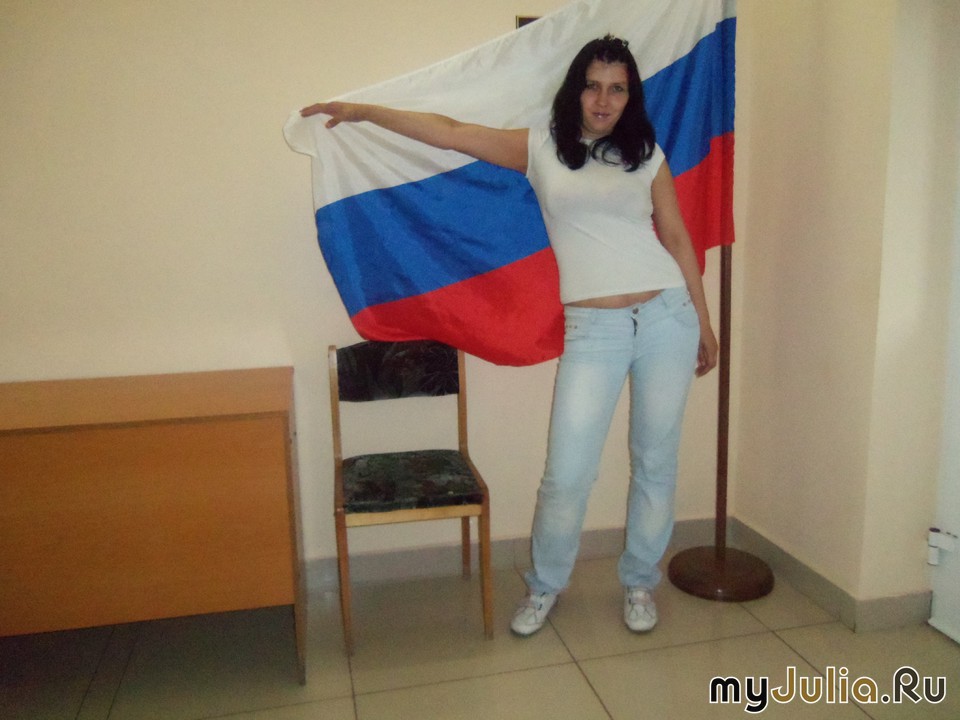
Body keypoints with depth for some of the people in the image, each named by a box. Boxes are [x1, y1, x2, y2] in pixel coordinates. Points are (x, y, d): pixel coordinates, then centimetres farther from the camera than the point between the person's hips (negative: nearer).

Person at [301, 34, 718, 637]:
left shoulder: (647, 153, 10)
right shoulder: (541, 147, 8)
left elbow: (677, 235, 12)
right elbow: (452, 132, 5)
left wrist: (704, 321, 12)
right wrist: (363, 111, 4)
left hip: (667, 315, 2)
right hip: (593, 327, -1)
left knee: (656, 462, 9)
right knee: (567, 473, -4)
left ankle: (640, 582, 31)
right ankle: (545, 586, 22)